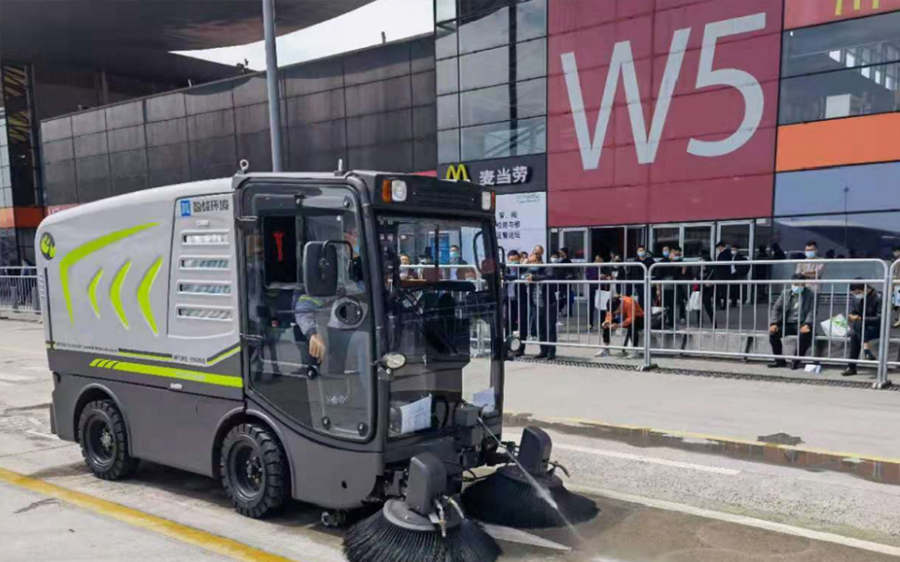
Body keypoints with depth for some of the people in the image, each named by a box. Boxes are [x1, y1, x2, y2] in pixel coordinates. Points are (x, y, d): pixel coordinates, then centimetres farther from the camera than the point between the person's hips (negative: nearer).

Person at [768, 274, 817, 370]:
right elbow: (776, 308, 7)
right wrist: (774, 323, -10)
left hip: (802, 324, -3)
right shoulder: (785, 293, 10)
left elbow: (812, 312, -7)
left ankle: (796, 361, -16)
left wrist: (807, 325, -26)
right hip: (787, 324, 3)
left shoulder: (810, 295, 3)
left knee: (805, 334, -36)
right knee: (772, 333, -24)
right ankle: (779, 360, -5)